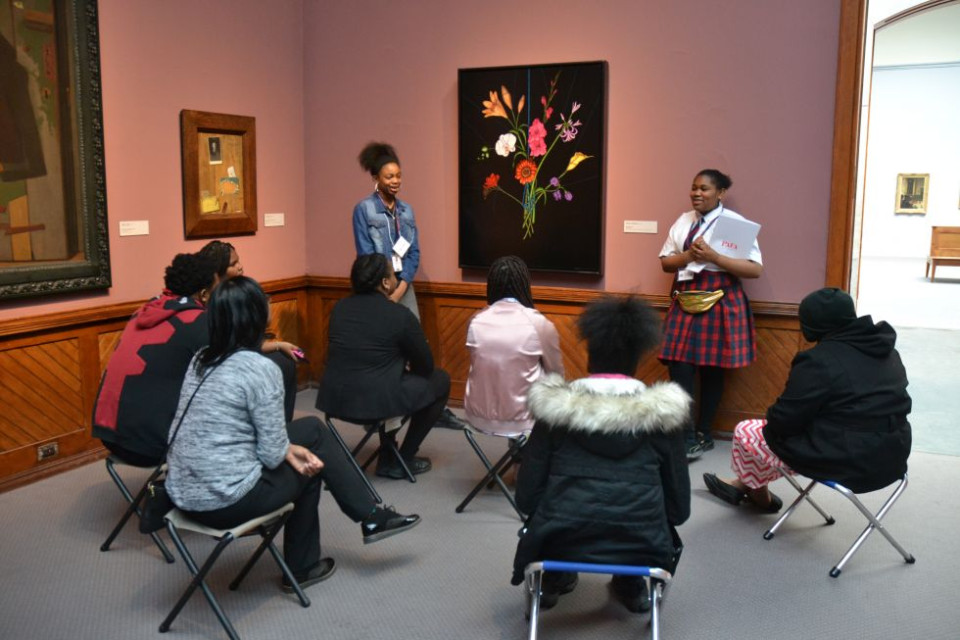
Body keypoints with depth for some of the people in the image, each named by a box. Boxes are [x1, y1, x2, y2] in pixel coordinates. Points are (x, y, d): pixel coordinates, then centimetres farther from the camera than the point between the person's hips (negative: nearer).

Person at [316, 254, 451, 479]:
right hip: (376, 402, -7)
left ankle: (387, 459, 32)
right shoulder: (401, 314, -9)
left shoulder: (339, 307, 7)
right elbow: (425, 366, 2)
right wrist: (405, 363, 26)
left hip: (334, 399, 7)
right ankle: (403, 460, 17)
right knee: (440, 379, 14)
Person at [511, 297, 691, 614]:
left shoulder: (555, 409, -3)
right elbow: (679, 507, 2)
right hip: (642, 546, 0)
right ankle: (631, 584, 33)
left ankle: (553, 579, 37)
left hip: (560, 541, 0)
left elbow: (527, 497, -1)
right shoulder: (663, 412, -2)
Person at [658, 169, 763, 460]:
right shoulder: (683, 221, 10)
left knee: (711, 367, 6)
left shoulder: (735, 222, -5)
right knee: (679, 365, -4)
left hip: (720, 300, -4)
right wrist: (689, 255, -10)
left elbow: (756, 269, -11)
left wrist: (713, 257, -20)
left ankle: (703, 434, 20)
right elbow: (665, 262, 10)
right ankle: (687, 435, 4)